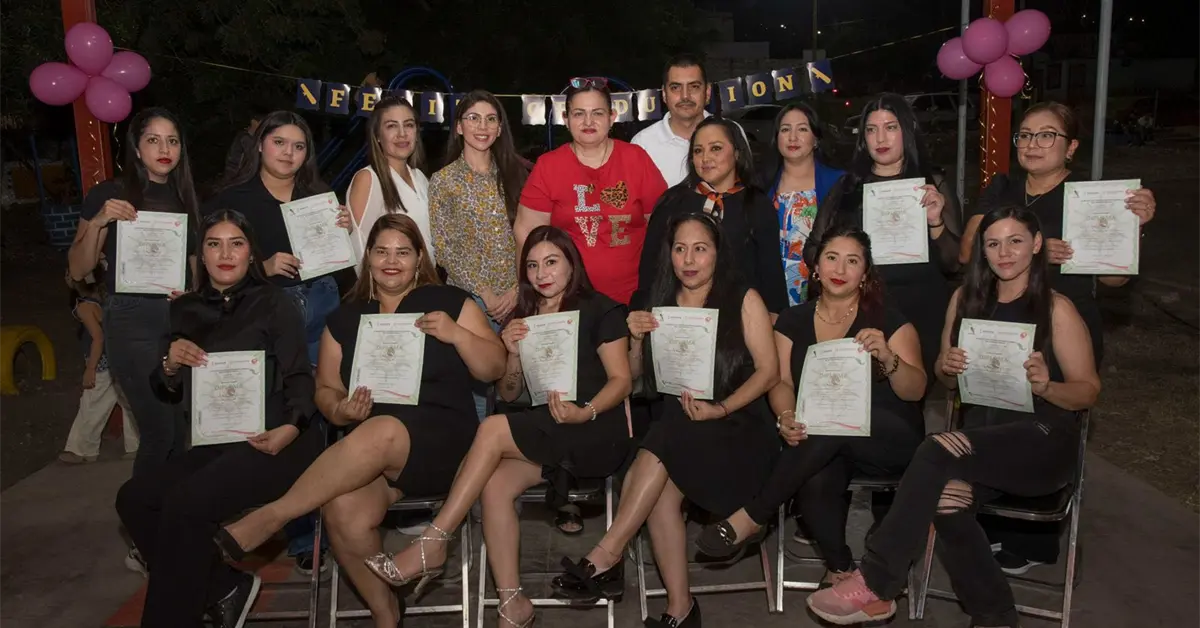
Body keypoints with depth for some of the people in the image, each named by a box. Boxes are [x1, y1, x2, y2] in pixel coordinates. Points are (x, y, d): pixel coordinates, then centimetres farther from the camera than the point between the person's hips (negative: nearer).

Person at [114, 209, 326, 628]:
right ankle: (223, 589, 0)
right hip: (214, 446, 6)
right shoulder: (187, 310, 14)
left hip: (272, 443, -6)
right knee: (134, 498, -13)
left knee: (185, 501, -26)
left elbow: (301, 378, -7)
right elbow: (166, 395, 18)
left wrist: (291, 429, -26)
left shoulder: (274, 304, -1)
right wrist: (171, 365, -5)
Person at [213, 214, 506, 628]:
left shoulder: (449, 302, 8)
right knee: (344, 511, -29)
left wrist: (456, 334, -13)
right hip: (366, 444, 3)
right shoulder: (345, 318, 17)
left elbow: (494, 369, 5)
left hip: (440, 437, -3)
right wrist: (340, 410, -7)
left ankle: (269, 518, -26)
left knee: (379, 434, -37)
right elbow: (325, 389, 16)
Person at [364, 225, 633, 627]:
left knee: (492, 429, -25)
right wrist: (514, 353, -5)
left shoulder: (600, 310, 1)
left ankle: (432, 547, -17)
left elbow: (622, 379, -5)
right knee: (494, 485, -25)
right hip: (542, 434, 5)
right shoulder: (524, 318, 17)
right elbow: (509, 395, 15)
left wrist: (584, 412, -23)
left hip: (597, 433, -5)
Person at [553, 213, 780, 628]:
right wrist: (637, 339, -3)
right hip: (675, 429, 3)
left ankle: (606, 556, -28)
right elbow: (634, 377, 18)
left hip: (736, 428, -3)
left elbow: (769, 371, -3)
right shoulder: (661, 305, 14)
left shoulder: (744, 300, 4)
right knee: (662, 493, -29)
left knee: (666, 443, -33)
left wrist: (719, 409, -17)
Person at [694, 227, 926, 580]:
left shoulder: (889, 321, 3)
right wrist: (786, 417, -21)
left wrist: (887, 358, -27)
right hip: (819, 445, 2)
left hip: (889, 442, -1)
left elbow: (915, 391, -5)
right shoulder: (793, 321, 12)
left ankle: (754, 517, -25)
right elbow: (782, 382, 2)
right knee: (814, 482, -34)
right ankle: (841, 568, -9)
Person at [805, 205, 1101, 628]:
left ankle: (875, 585, -28)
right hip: (982, 437, 4)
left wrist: (1045, 386, -20)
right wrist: (948, 368, -5)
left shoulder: (1056, 309, 2)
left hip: (1042, 439, -4)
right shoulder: (966, 299, 14)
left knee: (938, 451, -33)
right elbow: (947, 382, 20)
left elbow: (1089, 390, 2)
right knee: (945, 501, -30)